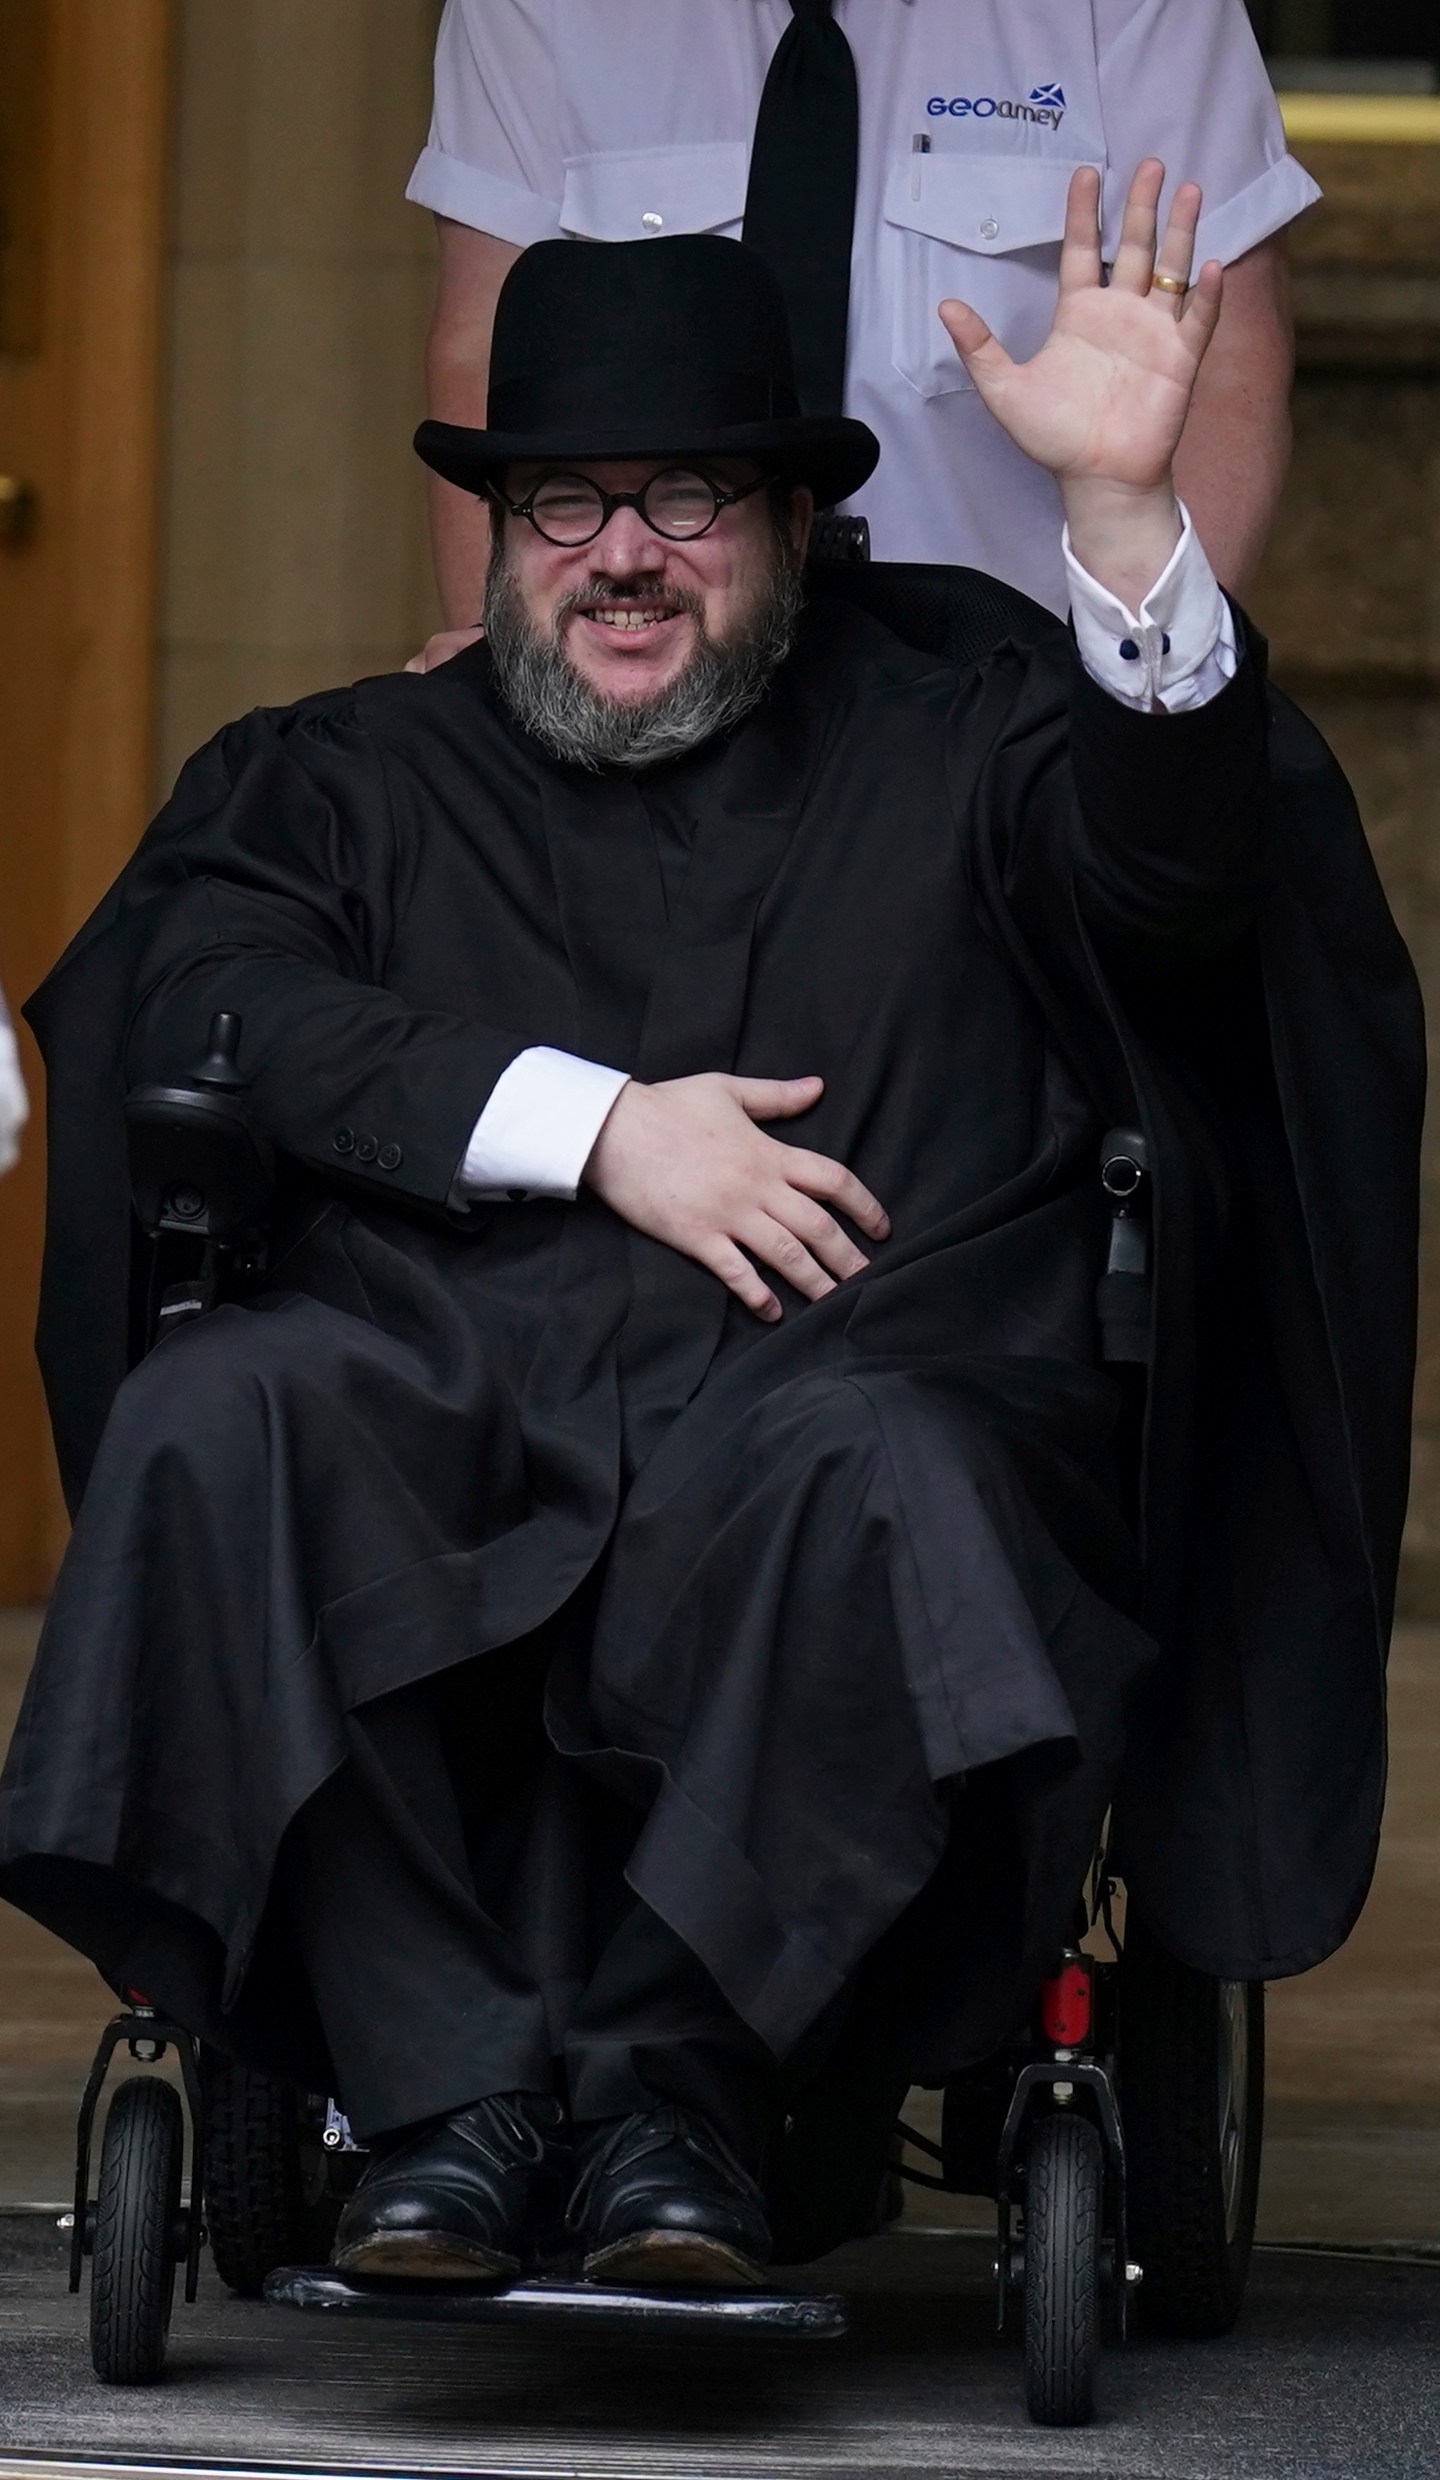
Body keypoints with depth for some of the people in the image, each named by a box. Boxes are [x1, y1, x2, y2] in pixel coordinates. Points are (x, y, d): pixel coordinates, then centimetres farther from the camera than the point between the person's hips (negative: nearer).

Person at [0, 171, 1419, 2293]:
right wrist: (593, 1124, -3)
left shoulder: (950, 764, 23)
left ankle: (680, 2079, -29)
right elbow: (206, 986, 7)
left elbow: (1172, 857, 2)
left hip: (837, 1384, -1)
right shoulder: (345, 779, 28)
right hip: (444, 1396, 1)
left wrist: (1124, 508, -14)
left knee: (881, 1469, -38)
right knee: (218, 1418, -32)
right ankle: (454, 2092, -34)